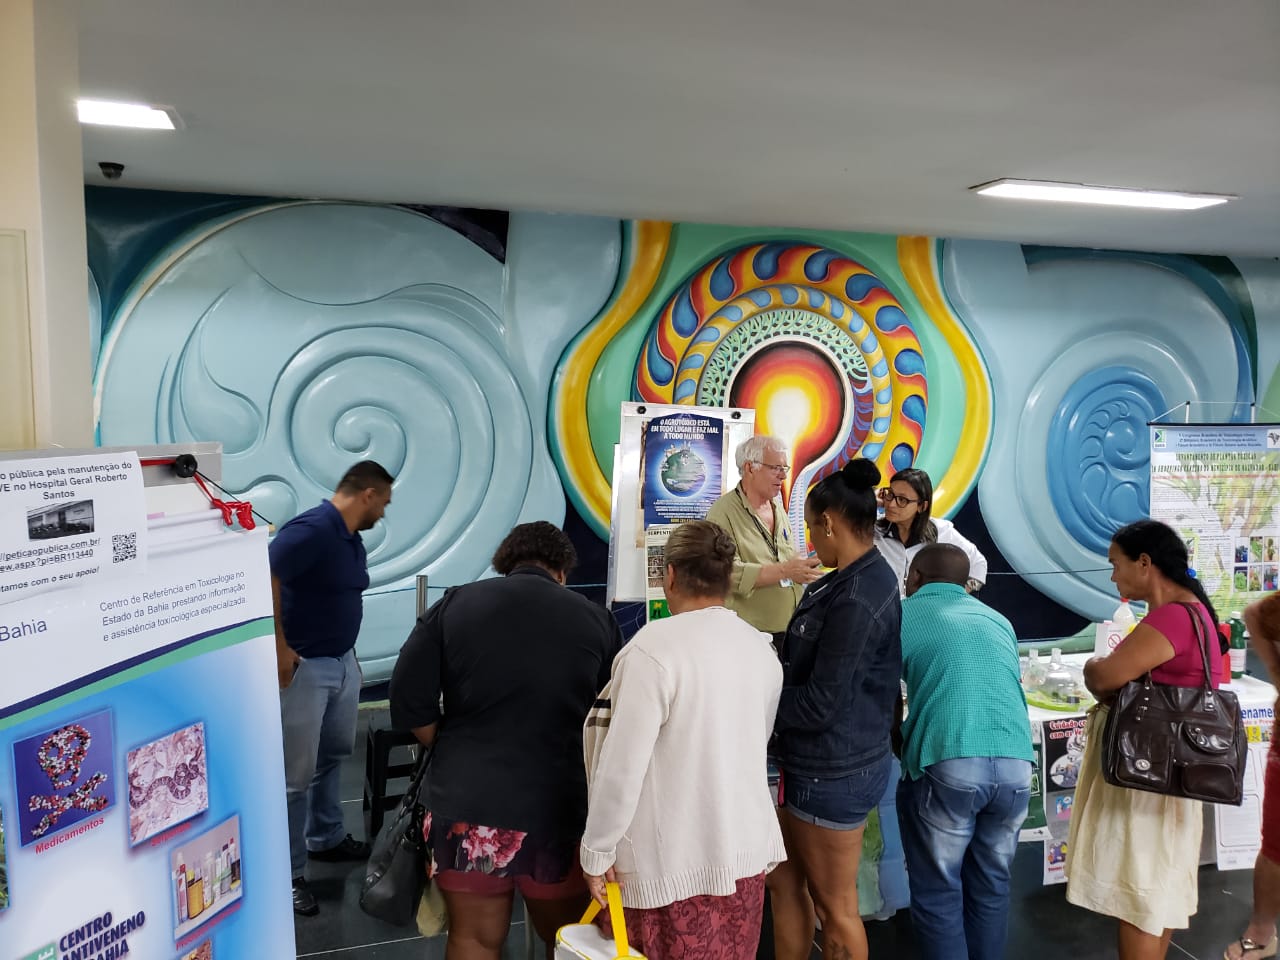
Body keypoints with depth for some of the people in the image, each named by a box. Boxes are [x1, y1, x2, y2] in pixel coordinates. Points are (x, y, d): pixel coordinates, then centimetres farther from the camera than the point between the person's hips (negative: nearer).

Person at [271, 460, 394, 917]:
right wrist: (279, 647, -26)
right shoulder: (310, 530, -22)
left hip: (344, 661, 9)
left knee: (333, 756, 22)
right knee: (296, 774, 1)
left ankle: (326, 838, 40)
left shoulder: (353, 540, 7)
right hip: (303, 666, -9)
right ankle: (289, 872, 13)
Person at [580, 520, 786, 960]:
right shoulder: (762, 648, 1)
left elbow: (622, 763, -19)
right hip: (747, 848, 6)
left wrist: (597, 851, -7)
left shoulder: (654, 647, -19)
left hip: (671, 861, -6)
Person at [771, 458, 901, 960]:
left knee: (835, 907, 10)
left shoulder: (856, 602, -26)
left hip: (835, 772, -9)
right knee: (785, 881, 21)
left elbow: (822, 703, -24)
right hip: (817, 762, 9)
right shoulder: (863, 578, 6)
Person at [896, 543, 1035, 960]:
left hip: (947, 764, -5)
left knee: (937, 890, 8)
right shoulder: (996, 620, 24)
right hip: (1015, 762, 5)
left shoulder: (903, 614, 10)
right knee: (991, 884, 20)